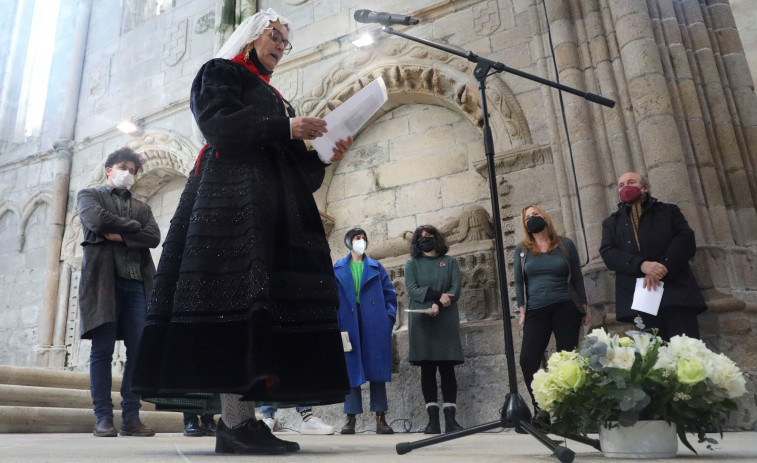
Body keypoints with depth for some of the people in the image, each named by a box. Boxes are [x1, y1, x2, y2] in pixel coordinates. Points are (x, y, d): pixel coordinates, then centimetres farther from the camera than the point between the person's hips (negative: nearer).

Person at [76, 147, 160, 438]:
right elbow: (96, 219, -7)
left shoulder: (142, 207, 24)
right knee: (102, 350, -5)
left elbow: (154, 237, 6)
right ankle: (103, 418, 1)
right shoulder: (89, 195, 16)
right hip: (103, 280, -3)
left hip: (137, 283, 3)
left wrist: (120, 235, -4)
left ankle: (131, 417, 1)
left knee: (139, 350, -4)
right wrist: (133, 226, 2)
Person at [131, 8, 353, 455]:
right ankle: (235, 422, -21)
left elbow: (292, 163, 23)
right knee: (239, 295, -19)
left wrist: (324, 154, 4)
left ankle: (245, 418, -7)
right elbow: (219, 125, -8)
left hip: (275, 208, 8)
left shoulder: (275, 97, 32)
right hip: (233, 199, -7)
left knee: (264, 305, -5)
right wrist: (286, 127, -12)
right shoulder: (220, 72, 13)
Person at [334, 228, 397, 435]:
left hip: (375, 325, 1)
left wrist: (389, 316, -1)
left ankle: (380, 418, 8)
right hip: (349, 323, -1)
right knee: (351, 369, 1)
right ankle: (350, 417, 8)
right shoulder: (338, 269, 10)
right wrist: (335, 322, -6)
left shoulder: (376, 267, 12)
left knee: (377, 369, 2)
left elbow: (390, 293, 10)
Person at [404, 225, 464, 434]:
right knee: (427, 369, -1)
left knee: (447, 368, -2)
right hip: (421, 323, 0)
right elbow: (412, 290, -1)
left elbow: (455, 291, 2)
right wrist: (438, 295, -12)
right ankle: (433, 419, 2)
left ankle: (450, 418, 1)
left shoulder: (450, 262, 14)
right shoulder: (411, 264, 14)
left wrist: (438, 305, -15)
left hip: (446, 321, 0)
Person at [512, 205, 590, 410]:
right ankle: (539, 407, 6)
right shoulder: (522, 250, 8)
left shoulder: (565, 244, 6)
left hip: (566, 307, -1)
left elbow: (577, 277, 8)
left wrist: (584, 306, 7)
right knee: (528, 360, -8)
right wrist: (522, 310, 1)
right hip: (536, 311, 1)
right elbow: (518, 281, 7)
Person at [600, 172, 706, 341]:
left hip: (677, 295, 0)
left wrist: (663, 267, -14)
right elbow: (608, 253, 3)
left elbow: (686, 240, 3)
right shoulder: (611, 223, 20)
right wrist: (642, 265, -15)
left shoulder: (669, 211, 19)